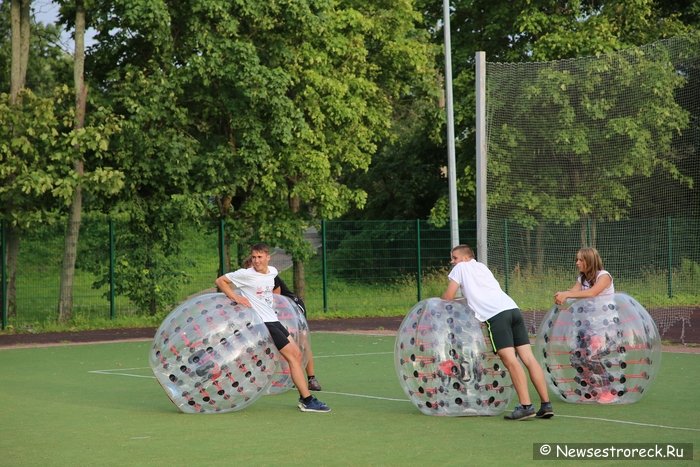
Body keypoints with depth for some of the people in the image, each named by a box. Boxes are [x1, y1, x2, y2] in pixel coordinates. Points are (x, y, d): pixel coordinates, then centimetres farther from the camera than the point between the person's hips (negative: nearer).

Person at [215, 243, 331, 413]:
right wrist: (236, 298, -15)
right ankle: (307, 400, -9)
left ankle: (304, 398, 15)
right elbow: (220, 281, -7)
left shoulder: (272, 271, 9)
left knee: (297, 354, 7)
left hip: (273, 320, 8)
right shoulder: (246, 274, -11)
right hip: (262, 323, -8)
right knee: (293, 356, -11)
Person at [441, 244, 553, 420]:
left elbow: (448, 297, 13)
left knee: (510, 361, -13)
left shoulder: (460, 268, 14)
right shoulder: (482, 267, 33)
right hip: (512, 308, 7)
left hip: (495, 315, -7)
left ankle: (526, 406, -22)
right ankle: (546, 404, -5)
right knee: (528, 358, 0)